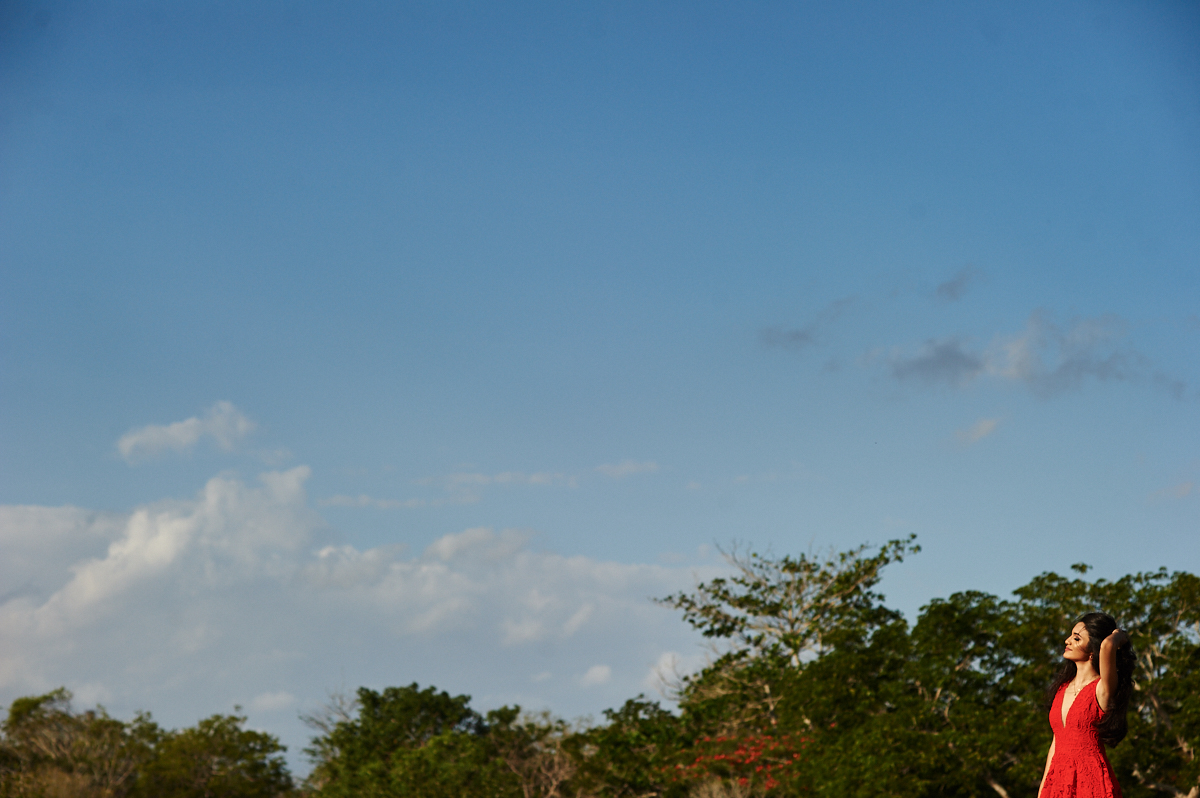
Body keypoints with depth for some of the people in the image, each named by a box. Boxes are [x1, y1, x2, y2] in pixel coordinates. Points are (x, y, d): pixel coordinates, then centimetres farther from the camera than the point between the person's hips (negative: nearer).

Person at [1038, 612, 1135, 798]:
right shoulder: (1063, 687, 13)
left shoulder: (1102, 688, -8)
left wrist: (1119, 637, -4)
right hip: (1058, 782, 6)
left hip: (1092, 783, -6)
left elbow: (1107, 645, -27)